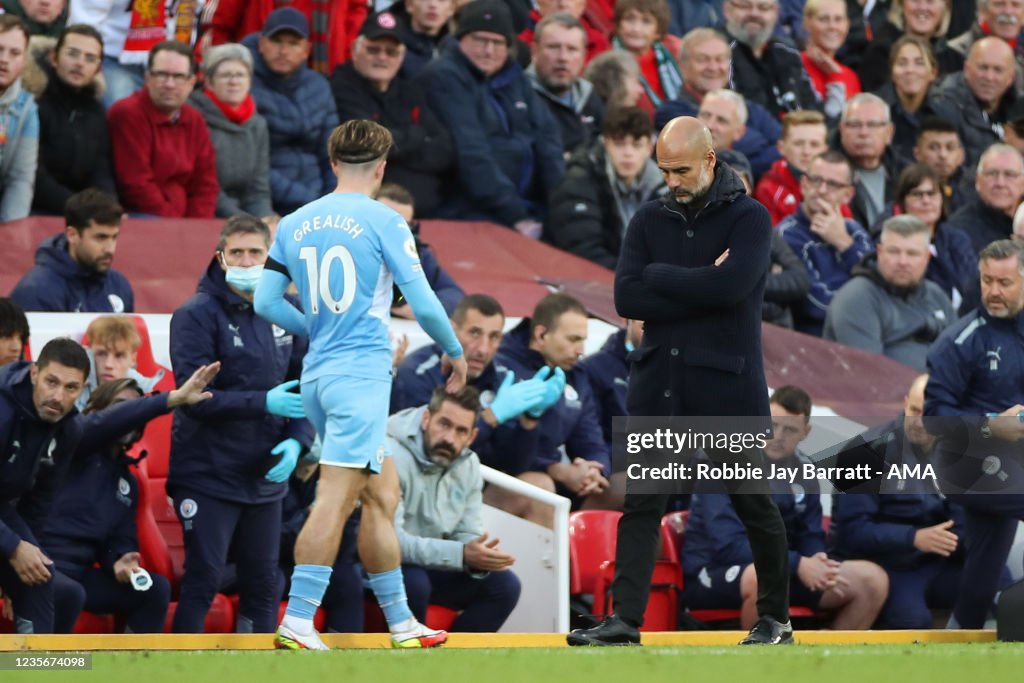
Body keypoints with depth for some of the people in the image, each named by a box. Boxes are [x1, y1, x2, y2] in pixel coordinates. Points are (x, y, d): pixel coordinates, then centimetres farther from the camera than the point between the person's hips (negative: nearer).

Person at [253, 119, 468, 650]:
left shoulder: (293, 225, 11)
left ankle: (400, 621, 19)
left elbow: (266, 303, 10)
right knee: (334, 498, -12)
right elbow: (423, 304, -7)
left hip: (317, 375, 7)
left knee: (382, 493, 16)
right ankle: (296, 622, -20)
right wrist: (454, 352, 10)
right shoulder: (383, 222, -5)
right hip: (361, 373, -7)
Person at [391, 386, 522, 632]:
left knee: (504, 584, -5)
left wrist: (481, 558, -22)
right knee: (413, 581, -37)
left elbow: (468, 535, 4)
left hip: (428, 567, 7)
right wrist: (460, 555, -38)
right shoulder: (393, 457, -25)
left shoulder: (468, 464, 1)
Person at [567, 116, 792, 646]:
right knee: (641, 504, -3)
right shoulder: (649, 220, 9)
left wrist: (658, 276, -10)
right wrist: (699, 290, -11)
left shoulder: (748, 218, -4)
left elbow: (730, 285, -21)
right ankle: (626, 619, -5)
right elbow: (627, 299, -3)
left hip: (727, 384, -4)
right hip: (658, 382, 4)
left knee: (754, 504, 5)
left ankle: (775, 618, 17)